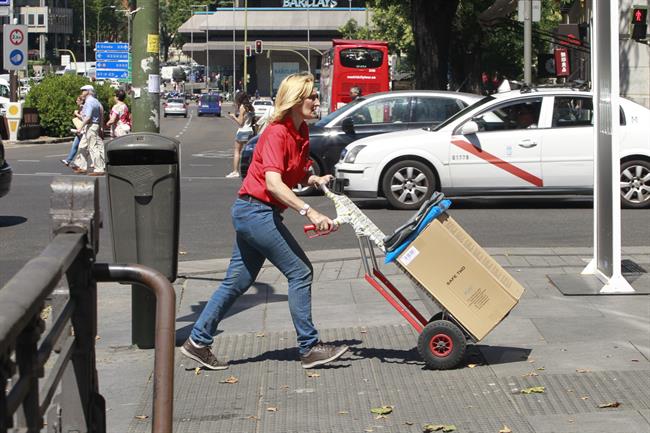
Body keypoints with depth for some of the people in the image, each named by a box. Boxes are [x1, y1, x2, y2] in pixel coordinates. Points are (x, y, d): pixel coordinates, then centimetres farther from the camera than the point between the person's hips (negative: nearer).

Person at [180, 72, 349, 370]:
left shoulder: (300, 133, 10)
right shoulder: (276, 133, -18)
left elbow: (296, 174, 22)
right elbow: (273, 183, -30)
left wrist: (315, 180, 0)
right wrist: (309, 212, -38)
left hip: (250, 213, 10)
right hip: (256, 210, -10)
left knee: (238, 281, 13)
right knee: (300, 271, -6)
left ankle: (198, 341, 18)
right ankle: (309, 348, 0)